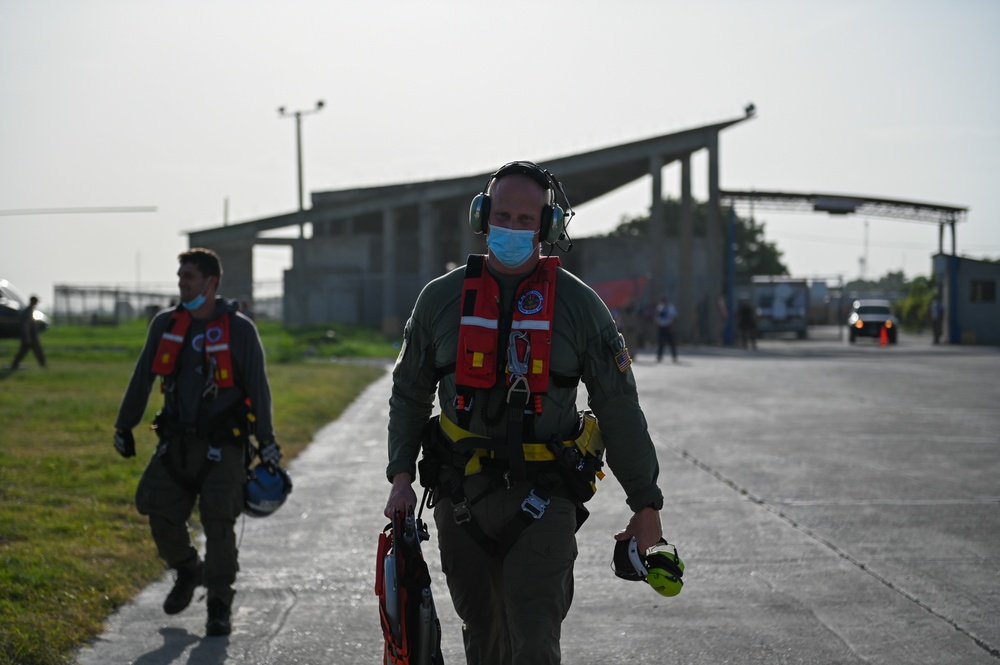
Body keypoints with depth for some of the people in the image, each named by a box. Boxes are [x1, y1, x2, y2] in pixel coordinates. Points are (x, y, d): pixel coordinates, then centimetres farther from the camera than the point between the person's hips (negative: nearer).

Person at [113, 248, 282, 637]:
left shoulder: (239, 329, -5)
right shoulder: (165, 325, 6)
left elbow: (258, 387, -3)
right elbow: (142, 379, 14)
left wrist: (266, 440, -5)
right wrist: (124, 427, 16)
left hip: (223, 446, -4)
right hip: (177, 441, 4)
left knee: (218, 521, -9)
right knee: (160, 514, 0)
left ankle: (220, 604, 5)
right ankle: (187, 572, 29)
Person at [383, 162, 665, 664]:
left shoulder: (578, 305, 0)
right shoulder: (441, 299, 5)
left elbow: (619, 410, 3)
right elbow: (409, 394, 15)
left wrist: (646, 505, 5)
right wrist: (401, 476, 4)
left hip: (542, 505, -3)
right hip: (461, 502, 3)